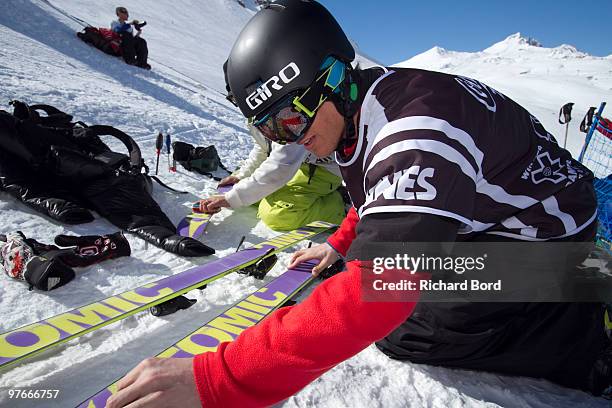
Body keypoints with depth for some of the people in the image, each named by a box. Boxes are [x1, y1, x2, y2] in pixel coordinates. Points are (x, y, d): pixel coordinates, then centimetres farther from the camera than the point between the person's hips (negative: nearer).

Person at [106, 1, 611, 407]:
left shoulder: (416, 136, -37)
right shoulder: (363, 107, -6)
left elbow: (375, 295, -46)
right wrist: (341, 244, 16)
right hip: (477, 213, 9)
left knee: (404, 332, -13)